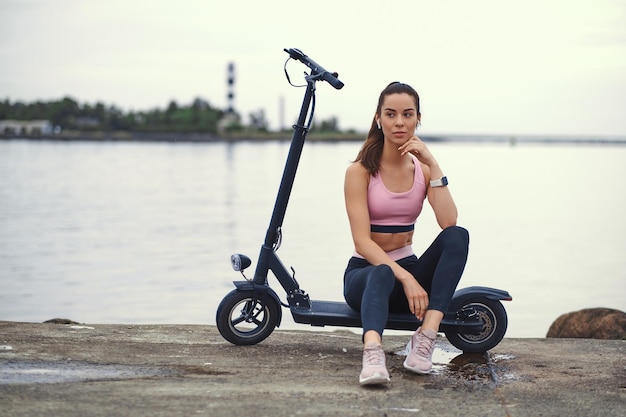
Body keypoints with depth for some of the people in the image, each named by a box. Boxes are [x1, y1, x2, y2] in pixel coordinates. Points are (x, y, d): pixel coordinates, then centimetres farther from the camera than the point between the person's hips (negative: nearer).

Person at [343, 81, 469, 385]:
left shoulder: (422, 169, 4)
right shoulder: (360, 171, -8)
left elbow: (449, 223, -14)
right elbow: (362, 240, -19)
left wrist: (433, 165, -17)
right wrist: (404, 277, -31)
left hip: (408, 267, 4)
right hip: (365, 270, -4)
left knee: (458, 236, -26)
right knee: (383, 275, -41)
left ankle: (425, 338, -37)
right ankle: (373, 353, -66)